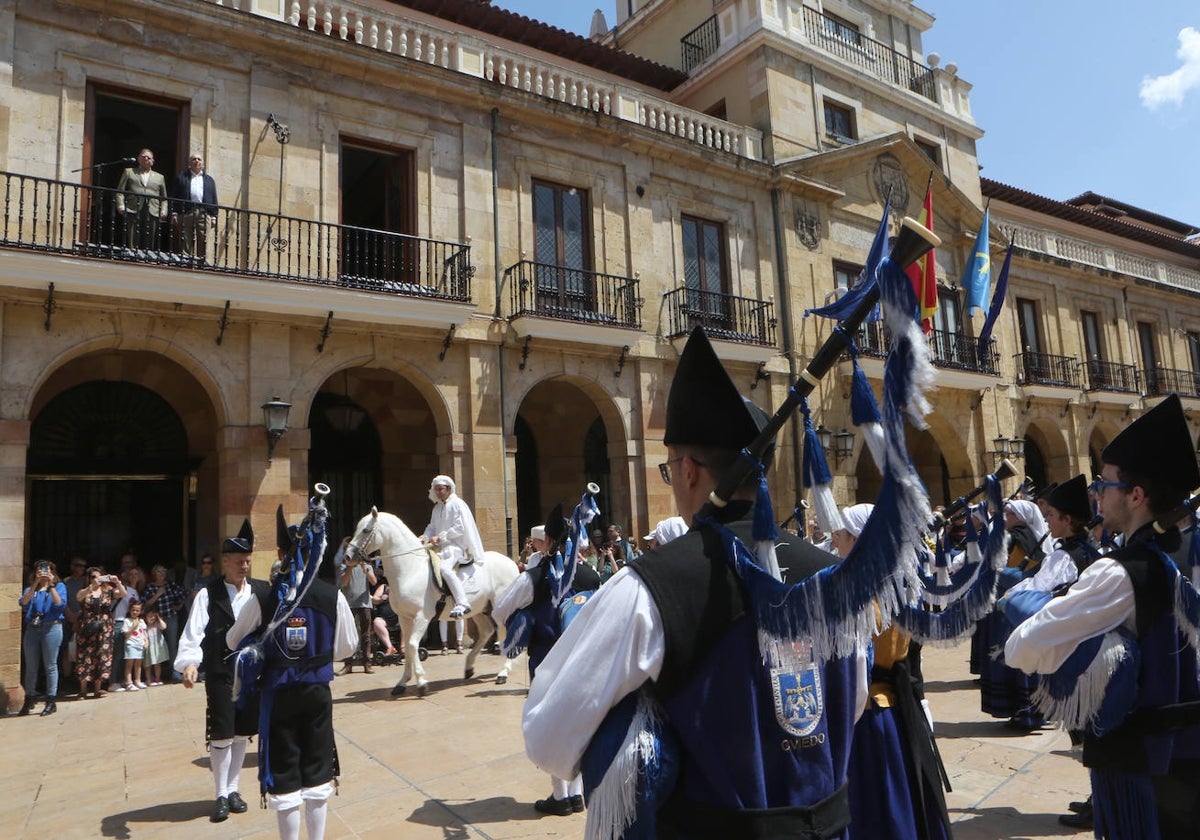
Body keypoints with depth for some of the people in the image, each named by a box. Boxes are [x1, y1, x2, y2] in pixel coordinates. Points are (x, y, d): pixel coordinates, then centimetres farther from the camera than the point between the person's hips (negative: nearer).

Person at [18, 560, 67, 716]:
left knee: (50, 666, -2)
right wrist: (35, 584, -13)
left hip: (51, 628, -3)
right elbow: (23, 603, -5)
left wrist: (51, 585, -15)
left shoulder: (59, 586, 7)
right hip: (32, 629, 3)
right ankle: (29, 700, 20)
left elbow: (60, 604, -10)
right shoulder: (30, 588, 15)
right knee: (30, 666, 8)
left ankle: (51, 701, 4)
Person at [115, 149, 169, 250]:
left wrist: (163, 210, 2)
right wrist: (121, 205, -4)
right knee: (132, 243, -8)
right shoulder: (129, 172, 19)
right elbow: (120, 191, 12)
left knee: (149, 245, -4)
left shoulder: (159, 177, 24)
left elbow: (164, 198, 19)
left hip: (153, 214, 1)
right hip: (133, 212, -1)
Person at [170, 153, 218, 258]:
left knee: (203, 245, -4)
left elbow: (214, 199, 15)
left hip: (204, 214, 1)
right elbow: (174, 197, 9)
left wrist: (214, 216, 4)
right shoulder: (181, 177, 15)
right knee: (186, 245, -3)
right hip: (186, 213, -1)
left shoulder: (209, 180, 20)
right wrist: (174, 213, -2)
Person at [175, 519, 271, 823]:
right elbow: (193, 633, -15)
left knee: (242, 732, 13)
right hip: (220, 674, -2)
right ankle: (221, 794, 23)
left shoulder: (263, 591, -2)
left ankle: (233, 789, 31)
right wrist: (189, 662, -29)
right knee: (221, 735, 3)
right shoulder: (208, 595, -7)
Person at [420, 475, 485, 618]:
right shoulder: (437, 507, 19)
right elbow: (432, 526, 18)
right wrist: (426, 536, -4)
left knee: (444, 568, -34)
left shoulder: (457, 504, -5)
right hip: (441, 547, 10)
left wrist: (440, 537, -17)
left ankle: (462, 603, -35)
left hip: (456, 546, -10)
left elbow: (460, 527, -13)